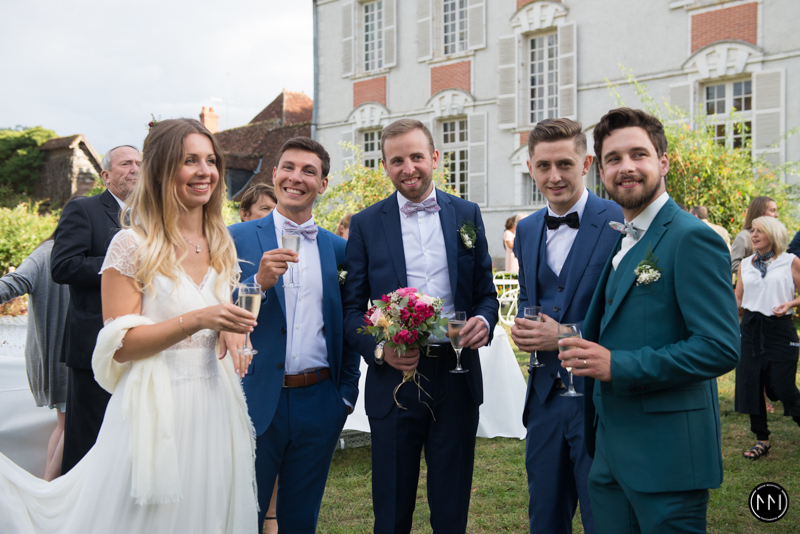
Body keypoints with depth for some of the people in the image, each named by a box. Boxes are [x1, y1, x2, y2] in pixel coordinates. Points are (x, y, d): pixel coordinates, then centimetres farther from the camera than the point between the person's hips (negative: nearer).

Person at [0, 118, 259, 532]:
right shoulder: (133, 246, -9)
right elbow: (121, 343, -13)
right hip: (156, 409, -5)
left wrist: (233, 339, 3)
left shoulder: (222, 246, 10)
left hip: (215, 404, 6)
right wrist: (196, 320, -22)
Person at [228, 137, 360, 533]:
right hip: (257, 403, -2)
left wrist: (346, 394, 6)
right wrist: (260, 282, -21)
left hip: (318, 406, 3)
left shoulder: (337, 249, 8)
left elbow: (346, 326, 12)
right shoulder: (239, 239, -1)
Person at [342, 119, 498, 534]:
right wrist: (379, 349, -17)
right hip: (394, 379, -1)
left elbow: (486, 293, 11)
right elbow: (352, 309, 2)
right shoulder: (366, 224, 2)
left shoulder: (467, 215, 7)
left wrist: (484, 321, -12)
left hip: (457, 377, 1)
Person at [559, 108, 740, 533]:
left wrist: (618, 366, -23)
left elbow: (720, 347, -21)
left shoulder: (692, 238, -13)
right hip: (611, 454, 8)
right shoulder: (621, 243, 15)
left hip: (666, 457, -8)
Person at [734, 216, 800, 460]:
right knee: (750, 385, 2)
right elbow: (737, 298, 16)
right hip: (751, 328, 4)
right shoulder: (745, 264, 11)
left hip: (780, 329, -4)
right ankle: (761, 439, 15)